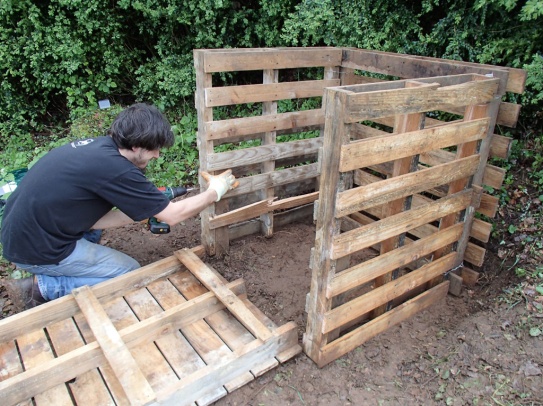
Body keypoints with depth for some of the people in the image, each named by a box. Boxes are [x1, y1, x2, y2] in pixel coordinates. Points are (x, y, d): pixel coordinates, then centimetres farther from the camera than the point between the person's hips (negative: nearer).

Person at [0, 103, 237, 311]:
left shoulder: (97, 146, 0)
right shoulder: (115, 169, -25)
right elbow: (173, 216, -16)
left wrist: (149, 208, 2)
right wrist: (215, 192, -2)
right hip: (37, 250, -8)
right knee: (130, 272, 4)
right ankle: (41, 286, 1)